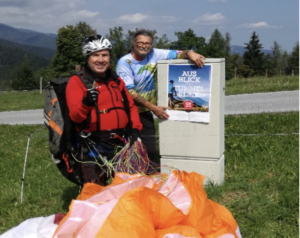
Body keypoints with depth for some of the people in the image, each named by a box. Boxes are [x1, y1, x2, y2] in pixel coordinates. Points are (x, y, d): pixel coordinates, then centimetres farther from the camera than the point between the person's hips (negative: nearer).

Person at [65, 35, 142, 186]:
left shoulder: (117, 81, 17)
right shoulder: (77, 81, -3)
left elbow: (131, 106, 21)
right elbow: (75, 115, -14)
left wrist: (135, 128, 4)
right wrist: (86, 103, -35)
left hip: (121, 144, 6)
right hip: (93, 148, -6)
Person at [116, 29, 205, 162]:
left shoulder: (154, 54, 0)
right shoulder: (124, 63, -11)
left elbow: (178, 54, 0)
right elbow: (129, 92, -16)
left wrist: (189, 53, -25)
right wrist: (153, 107, -19)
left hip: (145, 113, 4)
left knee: (150, 151, 4)